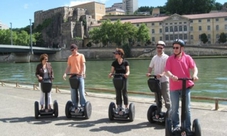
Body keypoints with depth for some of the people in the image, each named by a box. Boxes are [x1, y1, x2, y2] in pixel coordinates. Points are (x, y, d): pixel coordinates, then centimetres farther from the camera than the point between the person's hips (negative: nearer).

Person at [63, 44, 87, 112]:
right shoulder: (70, 57, 14)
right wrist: (65, 73, -5)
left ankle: (83, 106, 3)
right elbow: (68, 67, 12)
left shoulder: (81, 56, 6)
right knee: (73, 92, 3)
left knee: (81, 91, -5)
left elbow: (83, 65, -2)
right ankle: (75, 107, 10)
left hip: (80, 76, -3)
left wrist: (83, 72, -19)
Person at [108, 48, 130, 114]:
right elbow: (112, 71, 1)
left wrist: (127, 74, -29)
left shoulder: (125, 62, -4)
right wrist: (110, 74, -21)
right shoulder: (114, 63, 2)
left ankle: (126, 108, 11)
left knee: (124, 93, 2)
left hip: (124, 79, -2)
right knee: (118, 94, 8)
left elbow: (128, 71, -7)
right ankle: (119, 107, 17)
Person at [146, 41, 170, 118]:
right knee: (157, 98, 12)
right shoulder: (154, 58, 11)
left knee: (166, 97, -5)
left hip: (164, 80, -5)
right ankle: (159, 112, 22)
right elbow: (151, 67, 13)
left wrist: (162, 74, -36)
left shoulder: (166, 57, -6)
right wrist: (148, 73, -8)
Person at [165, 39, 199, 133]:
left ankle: (188, 128, 16)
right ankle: (175, 126, 22)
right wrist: (171, 76, -29)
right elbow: (167, 70, -8)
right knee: (174, 108, 7)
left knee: (187, 108, 6)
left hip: (186, 86, 0)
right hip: (174, 87, 0)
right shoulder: (170, 59, 2)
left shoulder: (187, 58, 2)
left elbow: (194, 68, -7)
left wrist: (194, 75, -29)